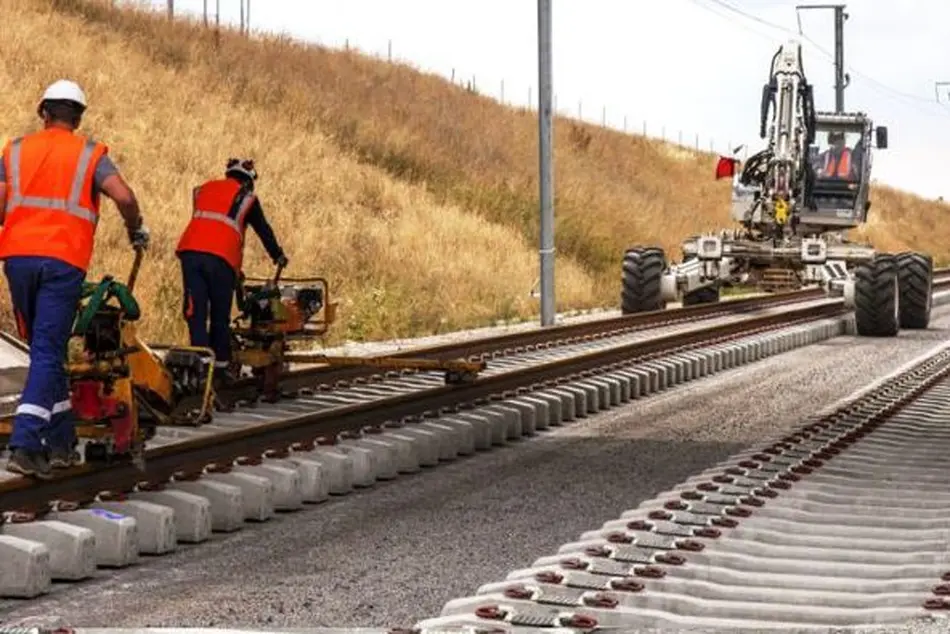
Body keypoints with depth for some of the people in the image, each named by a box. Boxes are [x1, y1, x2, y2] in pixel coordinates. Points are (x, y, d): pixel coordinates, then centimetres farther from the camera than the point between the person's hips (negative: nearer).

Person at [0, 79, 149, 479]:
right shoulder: (89, 154, 5)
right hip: (63, 260, -3)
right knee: (48, 353, -4)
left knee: (46, 350, 16)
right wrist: (136, 229, 9)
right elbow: (123, 196, -10)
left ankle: (61, 442, 20)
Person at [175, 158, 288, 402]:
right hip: (220, 257, -3)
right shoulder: (246, 198, 16)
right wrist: (278, 255, 43)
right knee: (220, 317, 10)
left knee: (196, 316, 0)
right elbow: (263, 230, 25)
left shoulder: (203, 189, 27)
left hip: (190, 250, 3)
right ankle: (220, 368, 16)